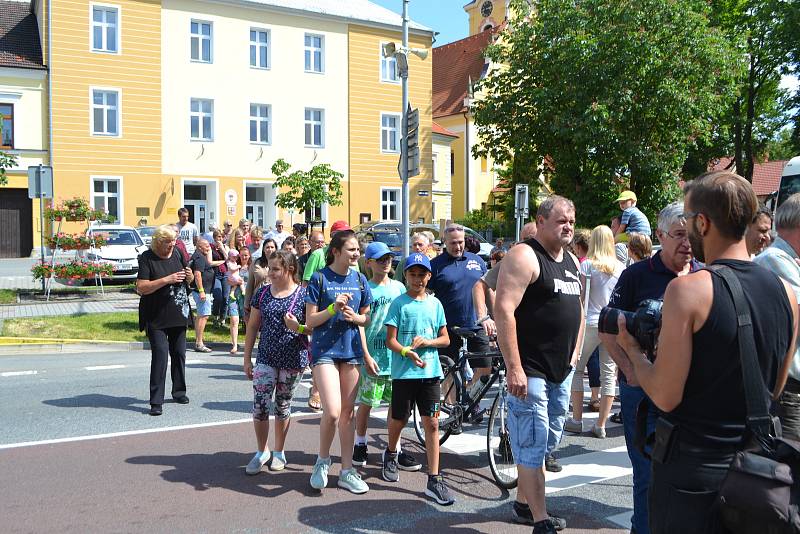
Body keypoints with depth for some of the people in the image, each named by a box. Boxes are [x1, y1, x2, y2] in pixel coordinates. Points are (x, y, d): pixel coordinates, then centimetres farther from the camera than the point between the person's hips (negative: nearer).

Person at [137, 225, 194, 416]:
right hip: (156, 318, -6)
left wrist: (190, 276, -4)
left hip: (179, 315, 6)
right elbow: (141, 288, -16)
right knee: (160, 354, -13)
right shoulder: (147, 258, -9)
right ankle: (156, 402, -9)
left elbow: (188, 281, 19)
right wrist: (167, 280, -23)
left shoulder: (177, 253, 8)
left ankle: (179, 391, 28)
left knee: (179, 353, 12)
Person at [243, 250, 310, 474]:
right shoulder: (262, 294, 4)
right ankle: (261, 452, 15)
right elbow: (253, 326, 10)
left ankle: (279, 452, 28)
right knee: (259, 405, -5)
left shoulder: (304, 295, -6)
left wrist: (298, 327, -24)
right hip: (266, 358, 2)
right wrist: (247, 358, 9)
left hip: (293, 361, -2)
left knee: (283, 406, 10)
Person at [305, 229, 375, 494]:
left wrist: (354, 317, -7)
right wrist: (333, 308, -22)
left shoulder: (359, 280, 6)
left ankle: (347, 471, 19)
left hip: (351, 350, 5)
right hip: (324, 350, -4)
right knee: (332, 411, -16)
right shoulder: (319, 279, -6)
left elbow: (366, 318, 14)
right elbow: (310, 321, -6)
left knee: (348, 412, 9)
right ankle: (323, 460, 10)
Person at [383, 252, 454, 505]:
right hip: (403, 371, -2)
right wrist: (408, 352, -23)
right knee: (399, 420, 11)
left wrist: (426, 342, -8)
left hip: (431, 372, 2)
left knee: (431, 423, -2)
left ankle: (434, 480, 2)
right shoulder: (399, 303, -1)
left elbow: (445, 339, 11)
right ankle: (391, 453, 43)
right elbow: (390, 340, -5)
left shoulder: (435, 304, 9)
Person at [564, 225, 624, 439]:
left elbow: (581, 297, -4)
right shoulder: (621, 267, 5)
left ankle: (577, 420, 11)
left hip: (591, 322, -3)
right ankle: (601, 425, 10)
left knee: (577, 368, 10)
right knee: (609, 373, 7)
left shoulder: (587, 264, -4)